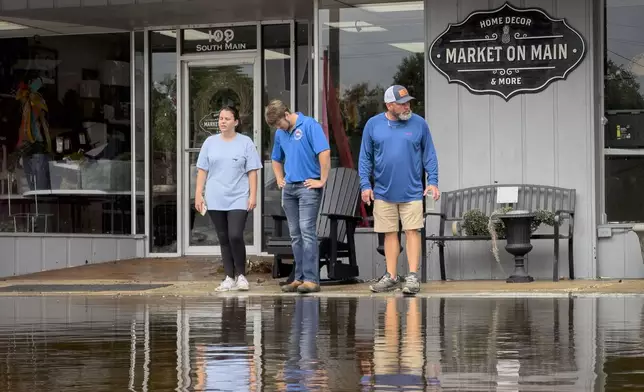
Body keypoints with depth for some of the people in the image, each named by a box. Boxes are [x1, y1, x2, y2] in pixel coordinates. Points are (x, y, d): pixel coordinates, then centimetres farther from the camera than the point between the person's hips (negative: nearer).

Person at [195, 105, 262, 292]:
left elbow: (252, 171, 1)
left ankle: (241, 275, 1)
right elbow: (202, 170, 10)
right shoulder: (210, 142, 9)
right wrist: (198, 194, 4)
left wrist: (253, 195, -6)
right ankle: (229, 278, 12)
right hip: (215, 200, 3)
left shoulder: (245, 143, 3)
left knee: (235, 236, -15)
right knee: (223, 239, 6)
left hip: (238, 199, -3)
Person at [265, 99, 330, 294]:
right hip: (289, 188, 7)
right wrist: (280, 180, 17)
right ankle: (299, 278, 13)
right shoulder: (280, 134, 14)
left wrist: (322, 181, -16)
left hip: (308, 186, -7)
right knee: (295, 235, 8)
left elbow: (325, 152, -17)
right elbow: (276, 159, 30)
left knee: (307, 232, -12)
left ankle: (311, 279, -13)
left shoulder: (309, 126, -9)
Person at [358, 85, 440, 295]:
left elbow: (429, 155, 3)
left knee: (412, 232, -4)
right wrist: (365, 184, -2)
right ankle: (391, 277, 15)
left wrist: (433, 181, -6)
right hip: (383, 192, 1)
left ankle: (412, 277, -1)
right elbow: (365, 158, 6)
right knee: (390, 234, 8)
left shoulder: (419, 124, 0)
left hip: (411, 192, -1)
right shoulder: (373, 125, 2)